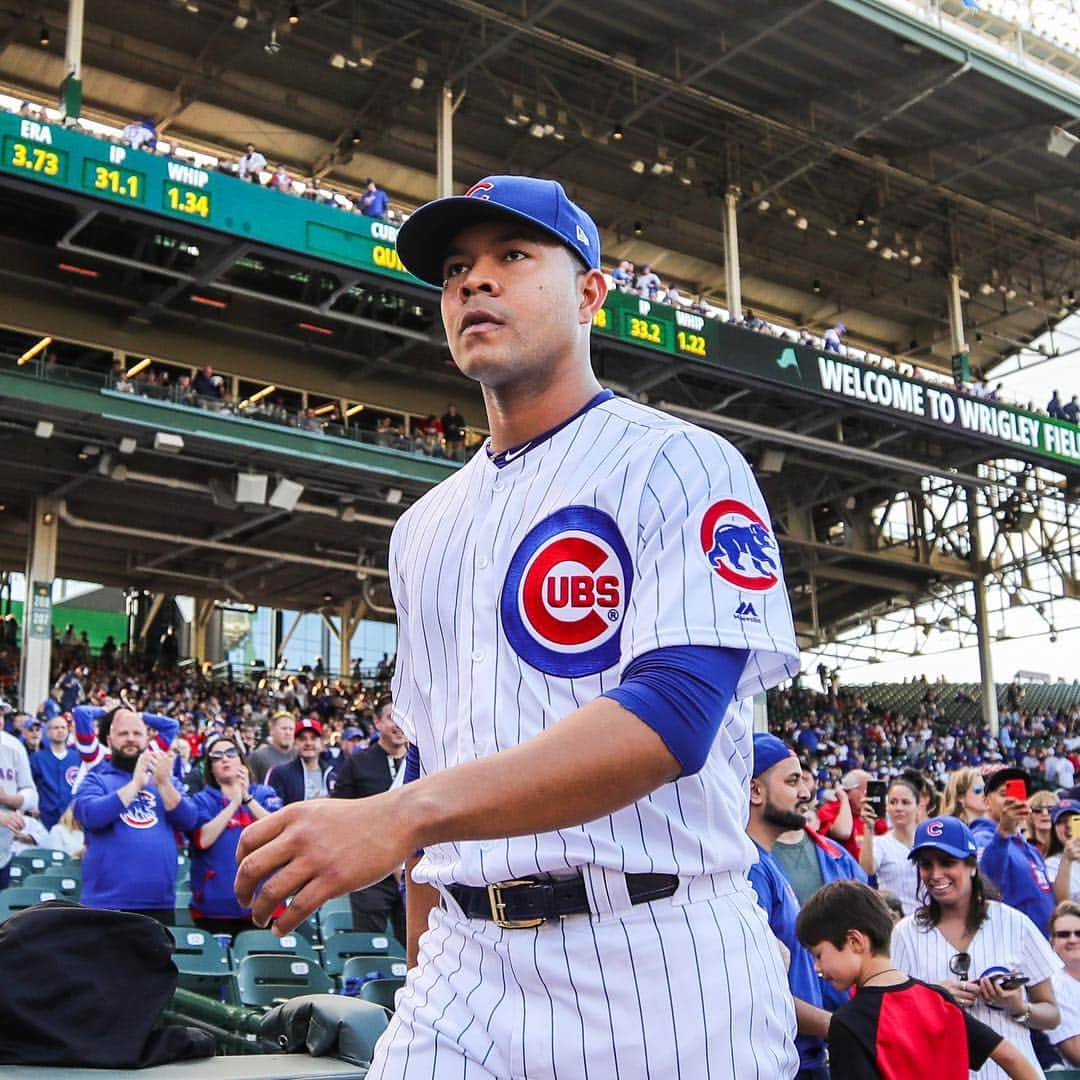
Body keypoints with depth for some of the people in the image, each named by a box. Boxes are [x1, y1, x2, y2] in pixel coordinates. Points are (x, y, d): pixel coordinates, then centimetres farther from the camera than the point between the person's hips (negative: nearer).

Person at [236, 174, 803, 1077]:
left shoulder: (680, 465, -5)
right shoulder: (424, 529, 16)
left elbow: (671, 715, -19)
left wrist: (401, 815, -29)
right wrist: (424, 979, 14)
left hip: (659, 965, -5)